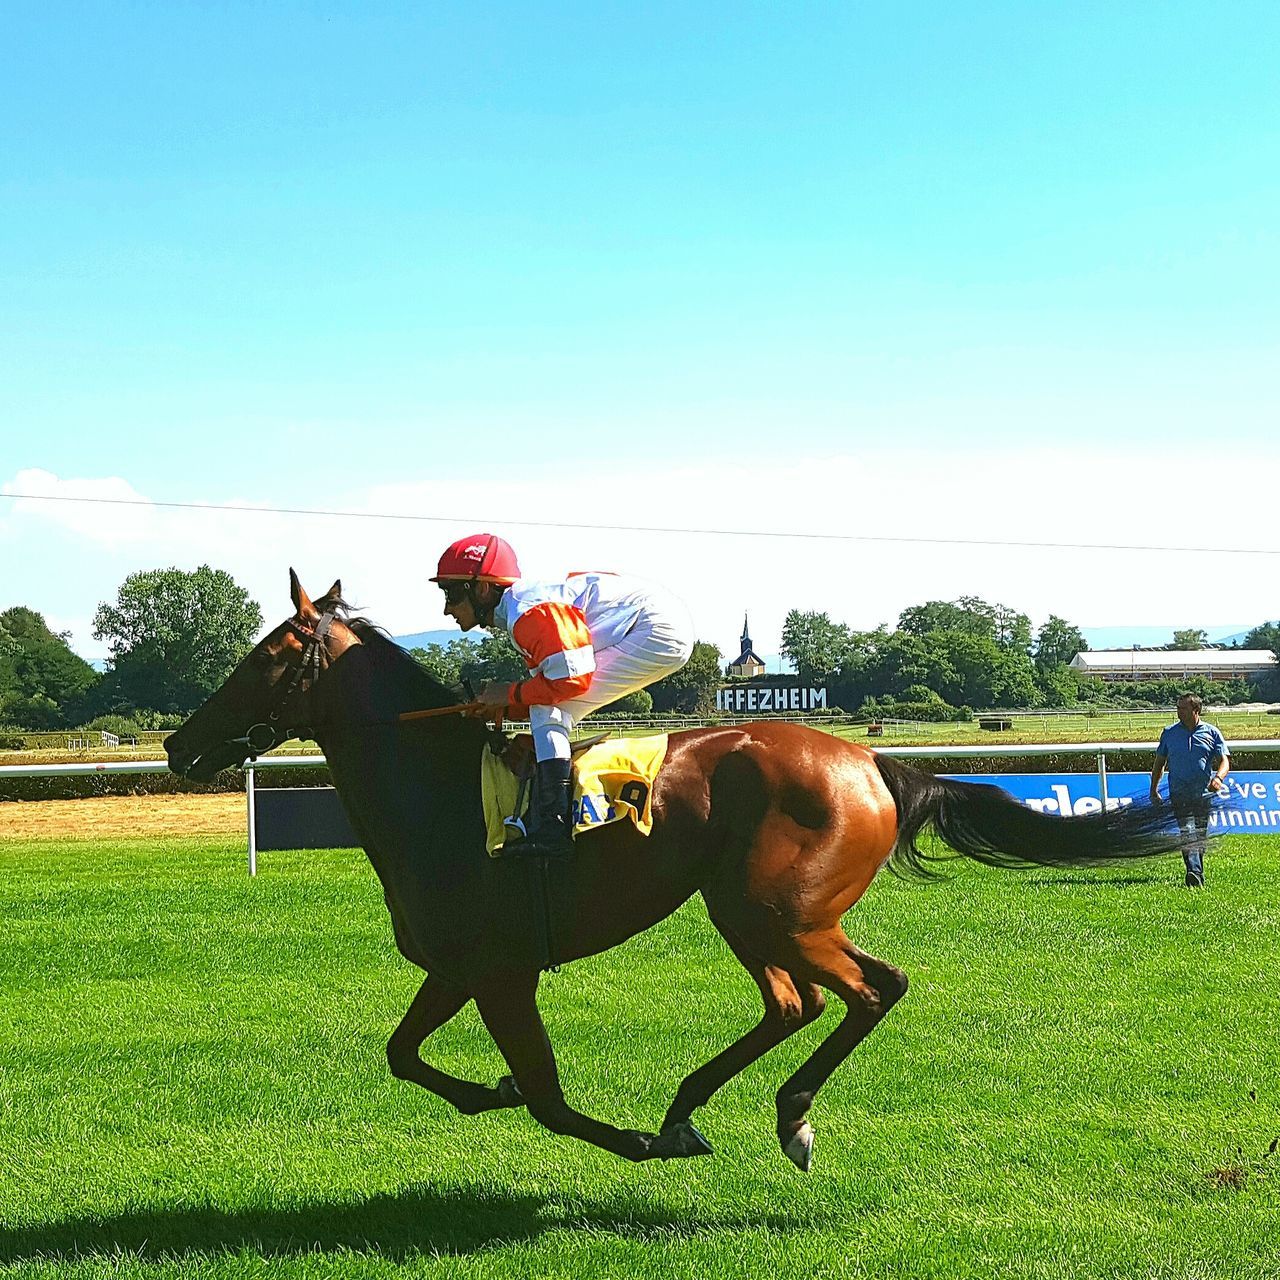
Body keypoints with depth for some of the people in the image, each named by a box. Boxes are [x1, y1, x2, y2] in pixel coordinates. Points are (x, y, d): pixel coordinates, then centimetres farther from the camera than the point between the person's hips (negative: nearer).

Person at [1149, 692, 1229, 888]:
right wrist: (1153, 790, 13)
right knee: (1187, 833, -16)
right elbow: (1159, 762, 17)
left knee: (1200, 835, 7)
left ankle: (1198, 873, 23)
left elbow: (1224, 760, 3)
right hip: (1179, 793, -1)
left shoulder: (1211, 733, 7)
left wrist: (1218, 778, -18)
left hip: (1204, 793, 1)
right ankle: (1194, 873, -27)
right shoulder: (1169, 733, 10)